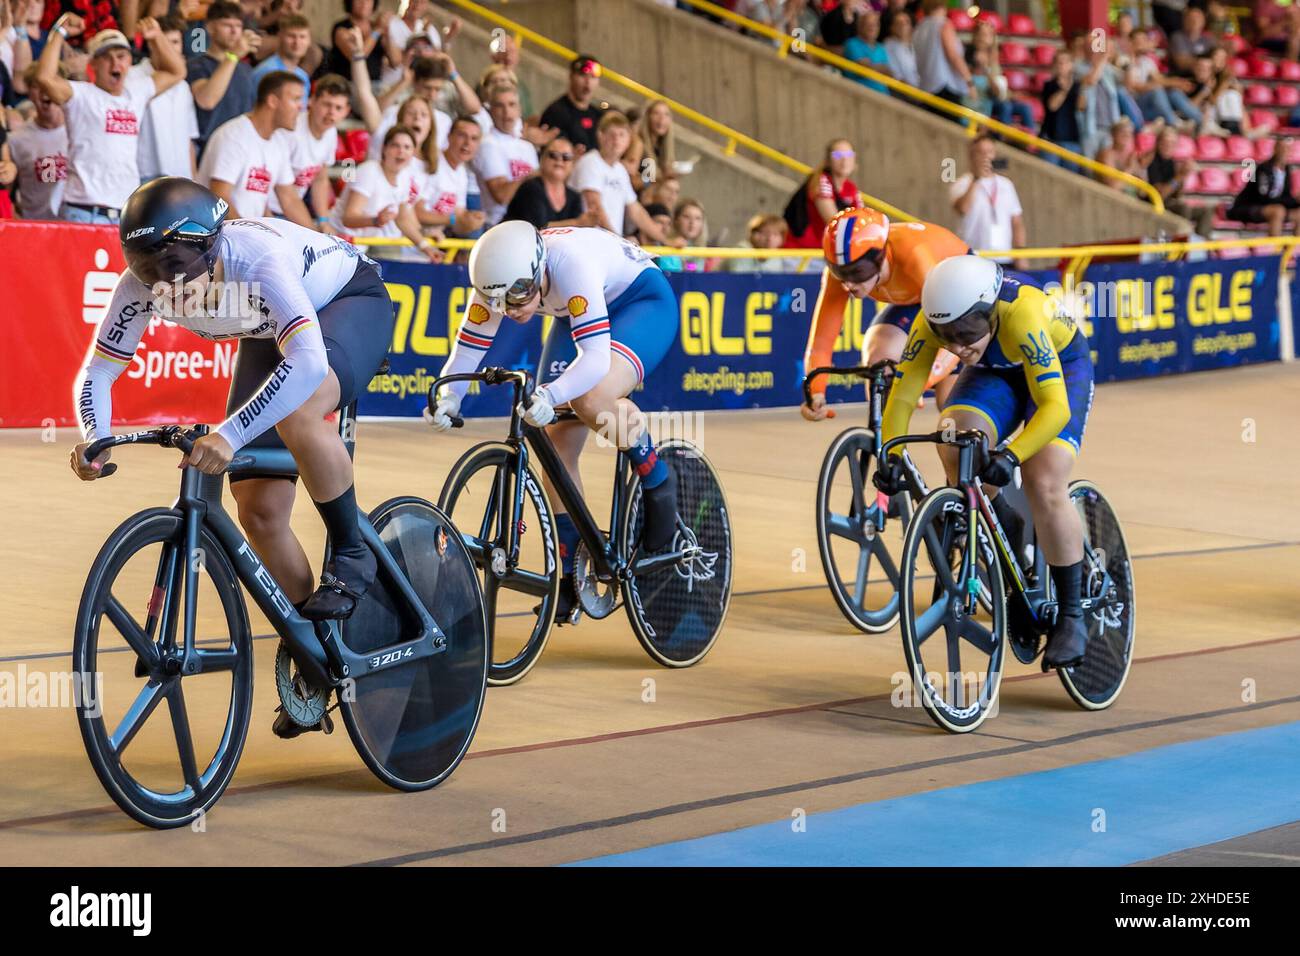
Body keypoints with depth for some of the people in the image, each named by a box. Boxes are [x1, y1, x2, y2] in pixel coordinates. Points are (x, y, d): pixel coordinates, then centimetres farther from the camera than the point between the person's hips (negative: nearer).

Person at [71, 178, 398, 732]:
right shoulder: (142, 286, -25)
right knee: (259, 511, -2)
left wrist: (230, 435, -60)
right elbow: (98, 373, -15)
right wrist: (92, 440, -35)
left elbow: (307, 360, -52)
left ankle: (351, 555, -15)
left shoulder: (257, 256, -41)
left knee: (295, 415, -39)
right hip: (270, 335, 6)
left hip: (351, 303, -6)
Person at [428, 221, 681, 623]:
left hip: (644, 300, -7)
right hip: (576, 316, 7)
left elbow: (595, 357, -45)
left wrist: (550, 395, -59)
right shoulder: (501, 278, -22)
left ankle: (657, 481, -8)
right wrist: (448, 397, -28)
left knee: (593, 400, -34)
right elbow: (466, 350, -12)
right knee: (557, 442, -5)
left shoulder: (571, 263, -39)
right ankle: (571, 575, 8)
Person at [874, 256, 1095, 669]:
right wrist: (891, 456, -38)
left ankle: (1071, 616, -6)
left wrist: (1011, 456, -56)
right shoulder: (932, 321, -29)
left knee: (1044, 486, -22)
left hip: (1061, 368, -4)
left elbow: (1055, 407, -44)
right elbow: (903, 394, -24)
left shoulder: (1021, 315, -41)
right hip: (994, 372, 4)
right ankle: (1006, 531, 3)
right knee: (954, 446, -26)